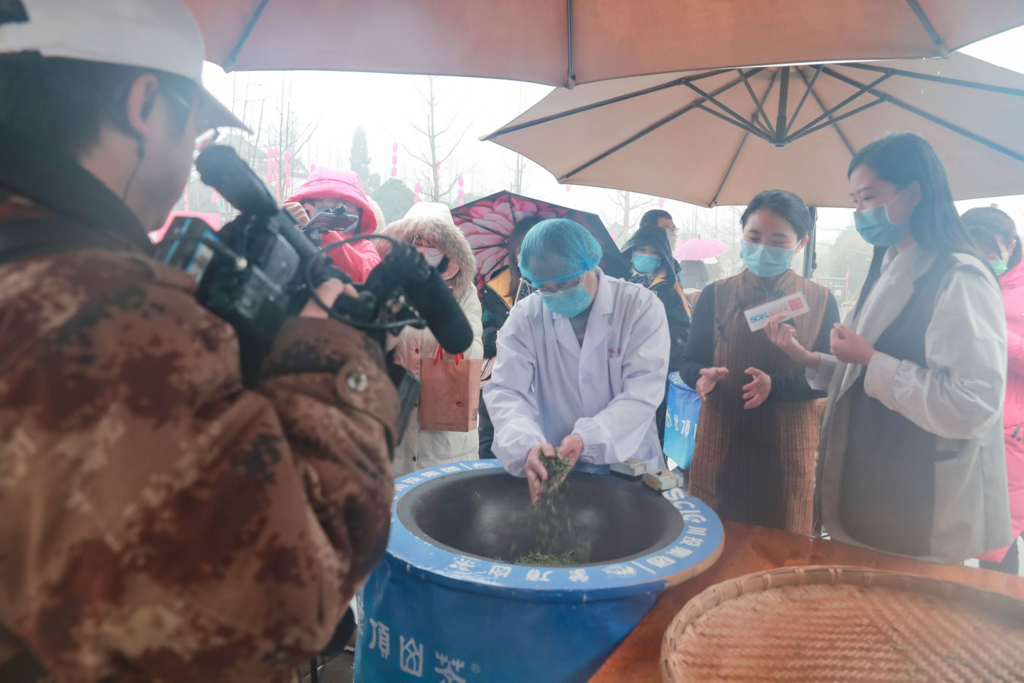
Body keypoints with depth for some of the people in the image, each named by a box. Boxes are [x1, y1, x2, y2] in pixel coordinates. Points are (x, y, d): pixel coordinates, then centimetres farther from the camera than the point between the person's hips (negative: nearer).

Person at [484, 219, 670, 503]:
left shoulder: (642, 307, -2)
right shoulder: (524, 316, 3)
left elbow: (643, 392, -10)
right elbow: (505, 392, -5)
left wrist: (586, 439, -26)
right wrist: (528, 445, -26)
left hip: (627, 469, 0)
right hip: (550, 469, 1)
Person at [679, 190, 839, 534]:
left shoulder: (819, 301, 2)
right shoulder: (716, 295, 3)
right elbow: (689, 362, 3)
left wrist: (775, 386, -19)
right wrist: (703, 376, -20)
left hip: (786, 451, 0)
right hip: (720, 447, 0)